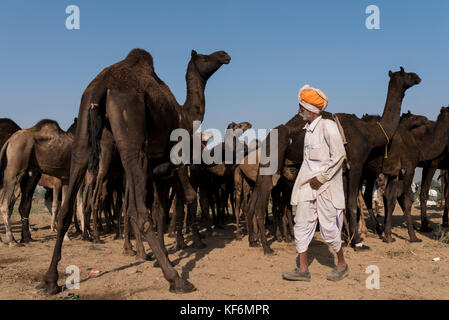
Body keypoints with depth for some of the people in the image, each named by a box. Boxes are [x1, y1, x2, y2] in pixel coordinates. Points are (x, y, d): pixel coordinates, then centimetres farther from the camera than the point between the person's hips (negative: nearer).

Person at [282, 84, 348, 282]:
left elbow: (339, 155, -16)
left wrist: (321, 177, -15)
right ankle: (303, 269, 11)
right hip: (307, 185, 8)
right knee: (301, 225, 4)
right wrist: (309, 179, 11)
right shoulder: (308, 129, 12)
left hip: (326, 186, -8)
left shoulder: (327, 126, -12)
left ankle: (342, 265, 22)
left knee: (328, 228, 1)